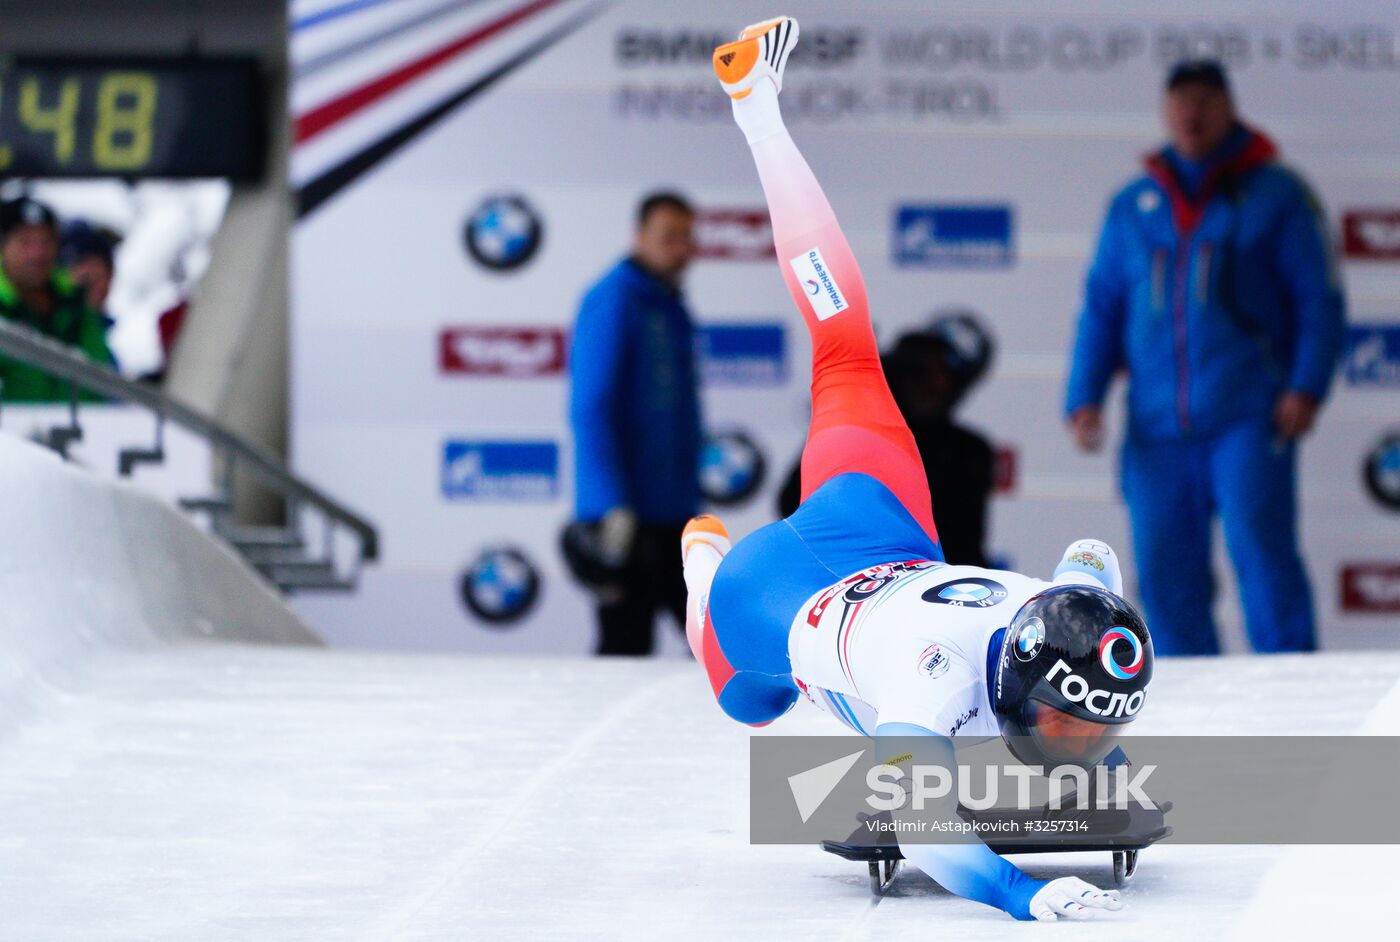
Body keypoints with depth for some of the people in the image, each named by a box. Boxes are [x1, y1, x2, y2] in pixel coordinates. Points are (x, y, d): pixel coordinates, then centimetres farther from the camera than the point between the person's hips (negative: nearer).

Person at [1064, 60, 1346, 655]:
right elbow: (1102, 306, 18)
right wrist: (1084, 398, 6)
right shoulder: (1133, 206, 17)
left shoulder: (1276, 194, 7)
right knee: (1164, 571, -1)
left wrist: (1306, 388, -9)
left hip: (1248, 416, -4)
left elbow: (1319, 299, 4)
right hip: (1158, 426, 4)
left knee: (1259, 550, -14)